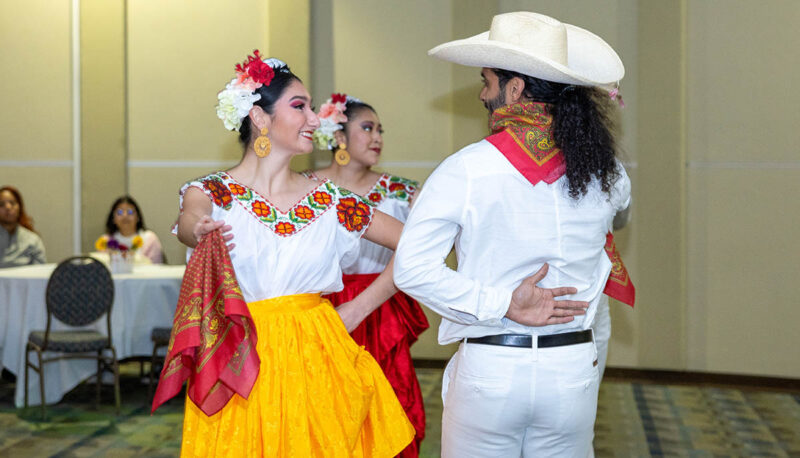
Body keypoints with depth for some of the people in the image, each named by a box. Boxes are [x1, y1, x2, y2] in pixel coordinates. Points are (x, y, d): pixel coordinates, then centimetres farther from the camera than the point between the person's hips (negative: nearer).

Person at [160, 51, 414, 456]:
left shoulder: (328, 200, 5)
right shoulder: (211, 192, -2)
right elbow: (189, 218, -25)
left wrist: (358, 310, 0)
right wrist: (197, 230, -49)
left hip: (317, 359, 2)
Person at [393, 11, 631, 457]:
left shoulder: (465, 170, -12)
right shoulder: (604, 171, -1)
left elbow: (411, 268, -16)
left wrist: (503, 305, -13)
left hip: (488, 369, -3)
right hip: (573, 368, 3)